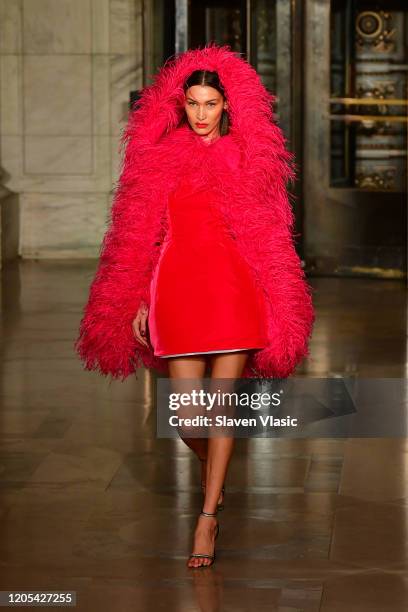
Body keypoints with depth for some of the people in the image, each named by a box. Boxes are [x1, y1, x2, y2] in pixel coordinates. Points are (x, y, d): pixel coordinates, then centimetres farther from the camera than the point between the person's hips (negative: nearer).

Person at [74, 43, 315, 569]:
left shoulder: (248, 154, 4)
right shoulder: (159, 156, 5)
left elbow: (268, 234, 6)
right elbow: (140, 234, 8)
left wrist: (275, 305, 2)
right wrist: (138, 303, 4)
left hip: (234, 289, -1)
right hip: (176, 288, 1)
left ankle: (207, 517, 8)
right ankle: (212, 470, 33)